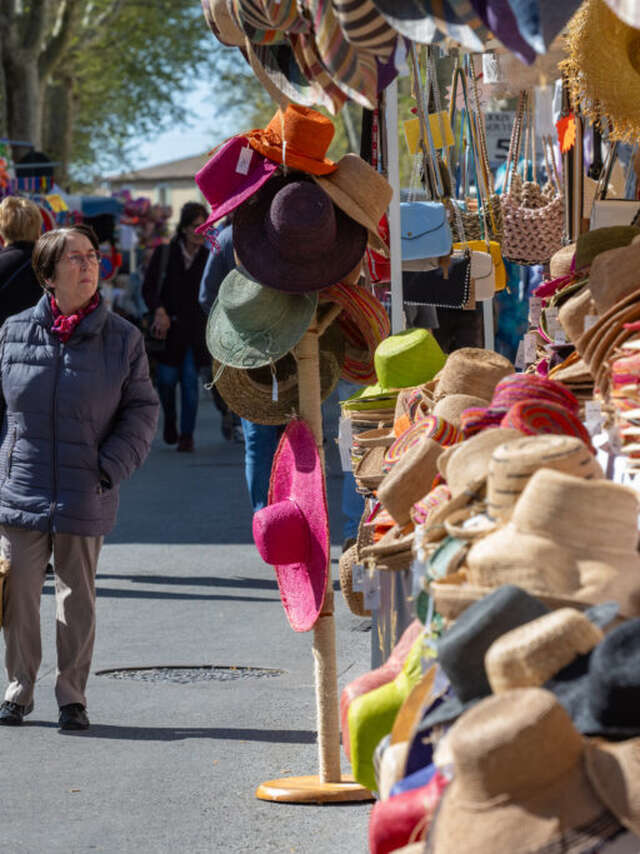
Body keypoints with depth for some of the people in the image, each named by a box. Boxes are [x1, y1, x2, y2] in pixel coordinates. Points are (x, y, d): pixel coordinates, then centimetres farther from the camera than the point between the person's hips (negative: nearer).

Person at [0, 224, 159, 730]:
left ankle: (73, 697, 18)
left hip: (85, 498, -1)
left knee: (78, 599, 6)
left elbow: (142, 410, 3)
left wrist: (111, 468, -7)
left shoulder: (122, 338, 0)